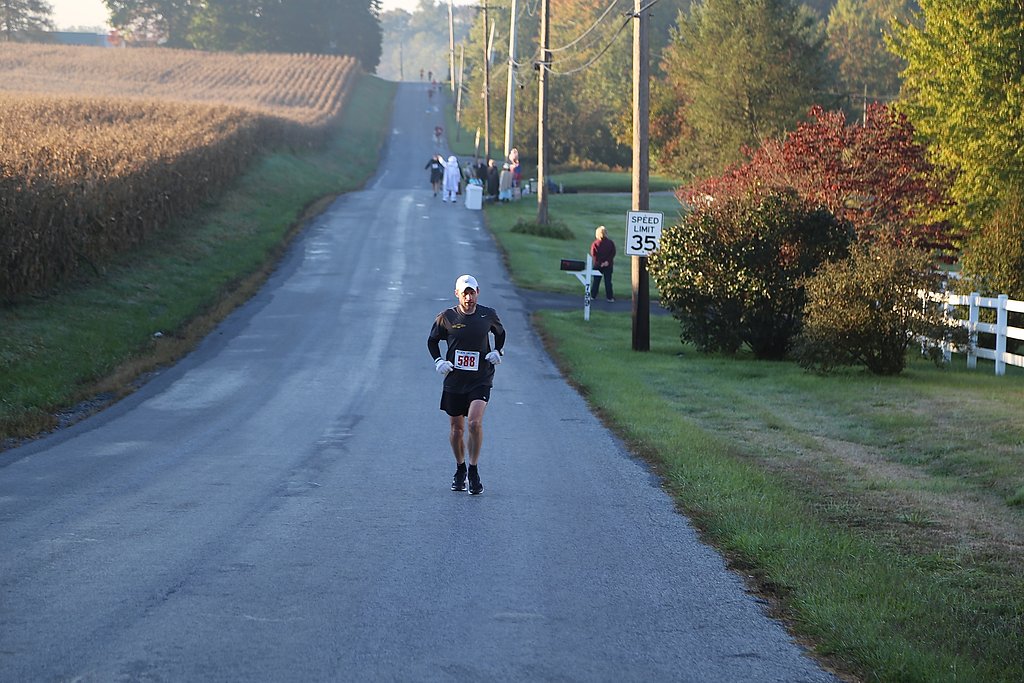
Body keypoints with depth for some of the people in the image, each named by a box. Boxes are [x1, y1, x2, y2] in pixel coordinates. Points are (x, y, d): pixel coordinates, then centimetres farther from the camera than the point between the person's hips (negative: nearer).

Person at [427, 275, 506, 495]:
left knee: (475, 422, -20)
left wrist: (498, 352, 3)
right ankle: (460, 470, 30)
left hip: (481, 380, -1)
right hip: (454, 380, 1)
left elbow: (500, 334, 20)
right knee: (456, 428, 9)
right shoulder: (446, 317, -3)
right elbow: (432, 340, 12)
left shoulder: (488, 315, 0)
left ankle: (473, 472, -7)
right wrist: (438, 361, -2)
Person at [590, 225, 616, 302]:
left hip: (598, 265, -1)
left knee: (596, 281, 10)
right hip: (608, 266, 1)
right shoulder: (610, 243, -5)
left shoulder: (595, 243, -9)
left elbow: (593, 255, -12)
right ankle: (610, 297, 4)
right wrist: (608, 261, -12)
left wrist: (599, 263, -11)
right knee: (608, 281, 5)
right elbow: (613, 253, -8)